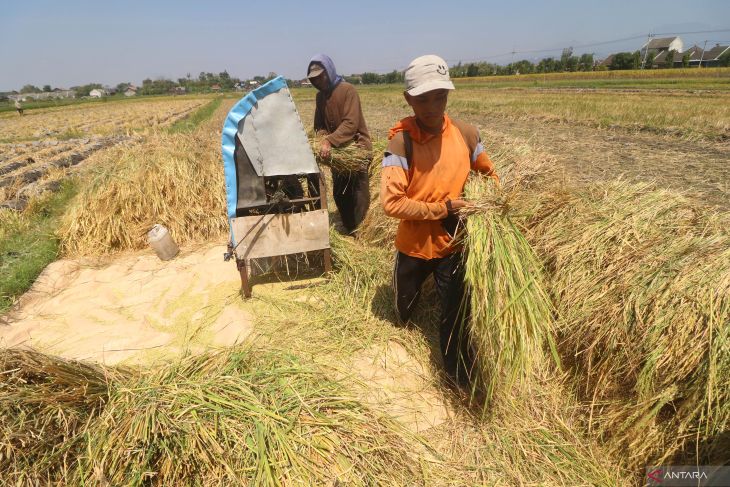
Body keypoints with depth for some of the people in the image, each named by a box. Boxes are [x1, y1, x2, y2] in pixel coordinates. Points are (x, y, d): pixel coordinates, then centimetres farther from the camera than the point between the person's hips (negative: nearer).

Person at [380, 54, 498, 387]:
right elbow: (391, 203, -25)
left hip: (453, 243, 1)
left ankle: (461, 381, 29)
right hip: (414, 244, 0)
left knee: (455, 316, 9)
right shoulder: (401, 141, -19)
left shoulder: (466, 134, -9)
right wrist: (442, 209, -22)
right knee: (404, 312, 24)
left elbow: (489, 173, 10)